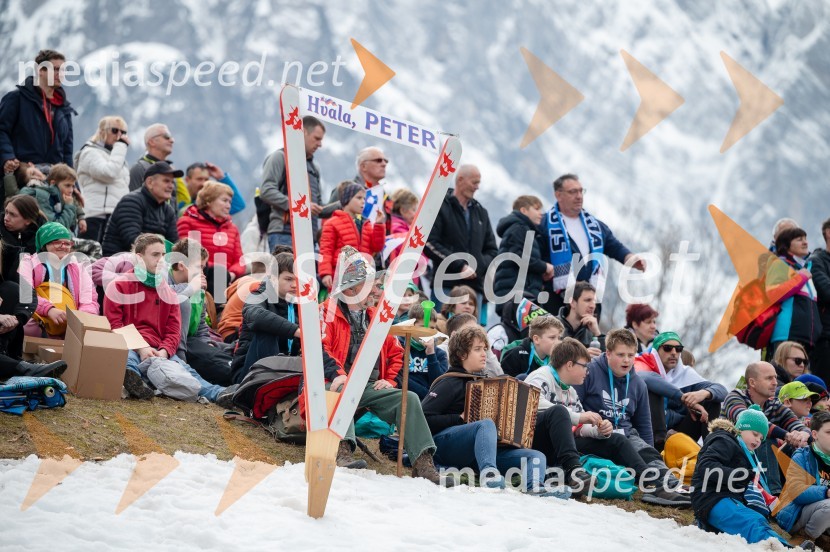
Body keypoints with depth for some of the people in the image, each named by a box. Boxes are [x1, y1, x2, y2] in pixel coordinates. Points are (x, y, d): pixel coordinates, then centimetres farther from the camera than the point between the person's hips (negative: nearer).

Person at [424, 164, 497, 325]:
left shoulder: (480, 212, 21)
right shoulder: (439, 208, 2)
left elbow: (492, 250, 20)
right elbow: (430, 245, -9)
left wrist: (478, 267, -2)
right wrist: (460, 266, -14)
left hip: (475, 286, 5)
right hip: (446, 285, -5)